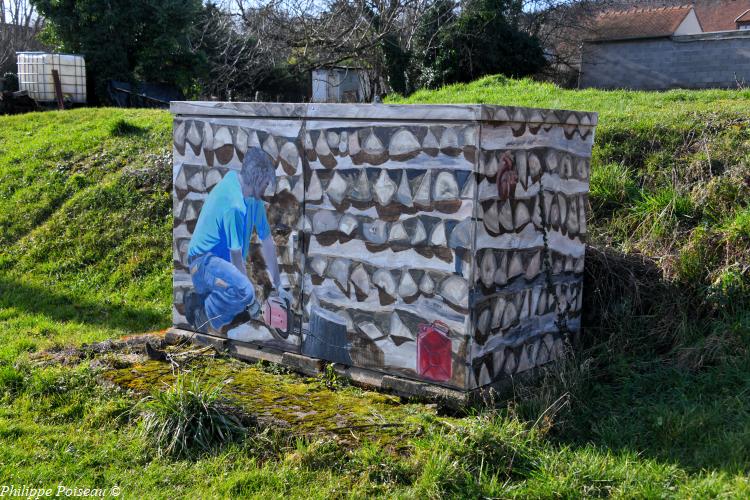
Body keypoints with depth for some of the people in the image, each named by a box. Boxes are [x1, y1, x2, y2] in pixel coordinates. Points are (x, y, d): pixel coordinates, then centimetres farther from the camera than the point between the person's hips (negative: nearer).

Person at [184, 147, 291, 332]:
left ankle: (204, 296, 13)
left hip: (222, 260, 10)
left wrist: (278, 286, 13)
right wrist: (251, 296, -11)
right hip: (204, 260, -10)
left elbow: (267, 241, 9)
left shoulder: (254, 197, 2)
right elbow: (236, 255, -21)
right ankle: (204, 314, -13)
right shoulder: (233, 204, -26)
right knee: (244, 291, -35)